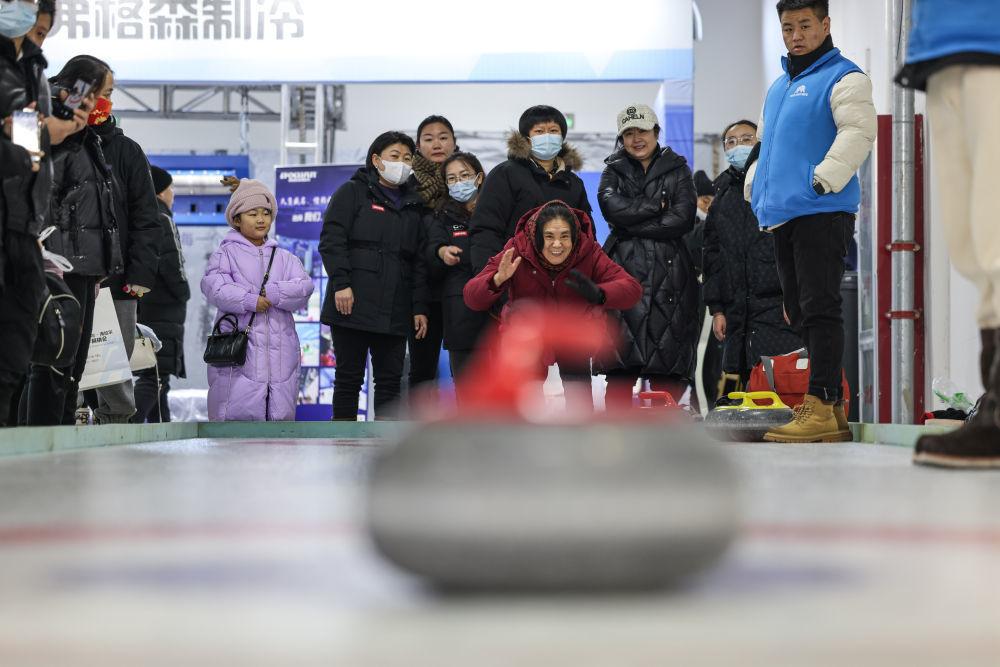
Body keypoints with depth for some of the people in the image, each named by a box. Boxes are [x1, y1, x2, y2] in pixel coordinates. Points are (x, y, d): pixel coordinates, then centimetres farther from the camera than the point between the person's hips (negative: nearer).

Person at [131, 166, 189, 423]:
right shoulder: (161, 220, -10)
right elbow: (170, 264, -18)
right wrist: (183, 292, -4)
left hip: (138, 312, 9)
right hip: (163, 312, -9)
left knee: (155, 375, 15)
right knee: (155, 376, -12)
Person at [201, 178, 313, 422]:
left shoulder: (284, 257, 15)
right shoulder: (226, 254, 5)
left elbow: (304, 288, -1)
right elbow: (214, 287, -11)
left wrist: (271, 294, -14)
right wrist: (251, 301, -18)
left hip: (279, 348, 4)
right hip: (237, 346, -4)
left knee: (280, 410, 4)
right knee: (235, 410, -7)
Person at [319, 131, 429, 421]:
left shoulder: (413, 206, 20)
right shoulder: (352, 193, 6)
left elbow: (419, 261, 17)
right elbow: (331, 239, -5)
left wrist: (419, 307, 9)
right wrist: (341, 283, -17)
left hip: (394, 310, 4)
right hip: (353, 305, -4)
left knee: (390, 380, 3)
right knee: (349, 377, -1)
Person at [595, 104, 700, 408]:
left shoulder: (677, 169, 13)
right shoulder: (614, 170, 17)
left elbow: (683, 218, -4)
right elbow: (611, 206, -5)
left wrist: (633, 224, -5)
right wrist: (656, 206, -4)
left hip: (669, 272, 0)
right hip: (623, 271, 1)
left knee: (667, 371, -5)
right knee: (621, 366, -7)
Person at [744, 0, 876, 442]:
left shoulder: (844, 78, -2)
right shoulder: (778, 87, 24)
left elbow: (858, 132, -15)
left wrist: (825, 178, -22)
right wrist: (755, 186, 17)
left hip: (823, 212, -9)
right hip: (782, 215, 9)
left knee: (819, 309, -12)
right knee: (800, 313, 8)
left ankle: (820, 408, -14)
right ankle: (835, 410, 13)